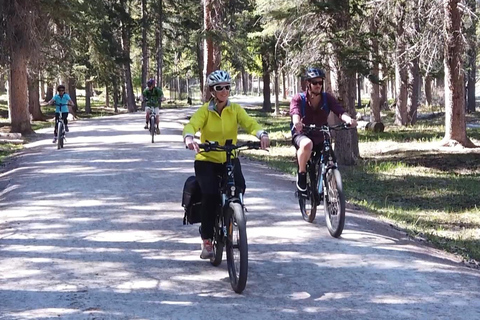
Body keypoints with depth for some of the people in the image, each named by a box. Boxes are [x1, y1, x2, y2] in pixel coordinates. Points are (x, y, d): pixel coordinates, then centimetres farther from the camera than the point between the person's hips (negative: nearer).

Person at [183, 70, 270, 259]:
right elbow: (191, 125, -24)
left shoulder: (235, 109, -1)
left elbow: (250, 123, -17)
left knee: (239, 187, -27)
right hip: (206, 160, -2)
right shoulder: (204, 111, -7)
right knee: (210, 194, -26)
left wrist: (262, 134, -39)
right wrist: (189, 138, -48)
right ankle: (206, 240, -9)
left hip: (229, 160, 2)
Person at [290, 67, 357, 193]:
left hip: (320, 137, 4)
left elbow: (339, 111, -22)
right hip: (302, 134, -4)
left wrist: (348, 119, -45)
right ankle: (301, 175, -19)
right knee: (307, 144, -38)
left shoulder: (327, 98, -5)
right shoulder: (298, 98, -11)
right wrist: (297, 122, -57)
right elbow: (295, 112, -32)